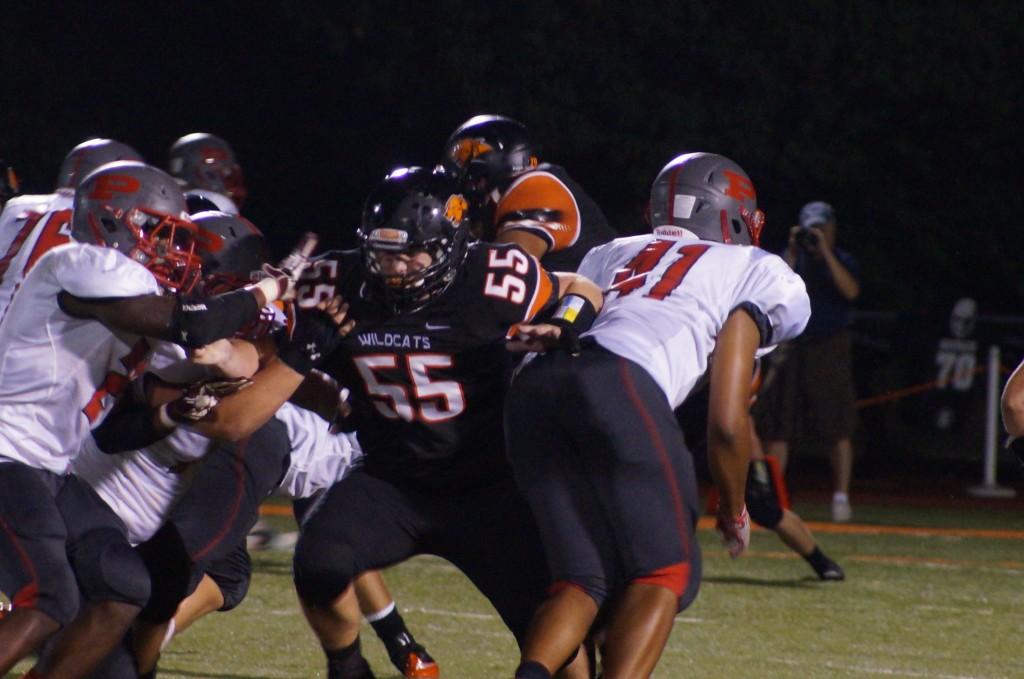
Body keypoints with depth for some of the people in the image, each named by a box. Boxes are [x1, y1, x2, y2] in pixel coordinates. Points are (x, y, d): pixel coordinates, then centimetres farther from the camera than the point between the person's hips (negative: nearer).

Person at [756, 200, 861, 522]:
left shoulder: (842, 261, 4)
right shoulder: (791, 257, 10)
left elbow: (850, 291, -16)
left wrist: (824, 252, -17)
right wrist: (793, 252, -10)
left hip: (829, 348, -3)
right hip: (789, 350, 3)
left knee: (837, 427, -6)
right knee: (777, 425, 2)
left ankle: (841, 496, -3)